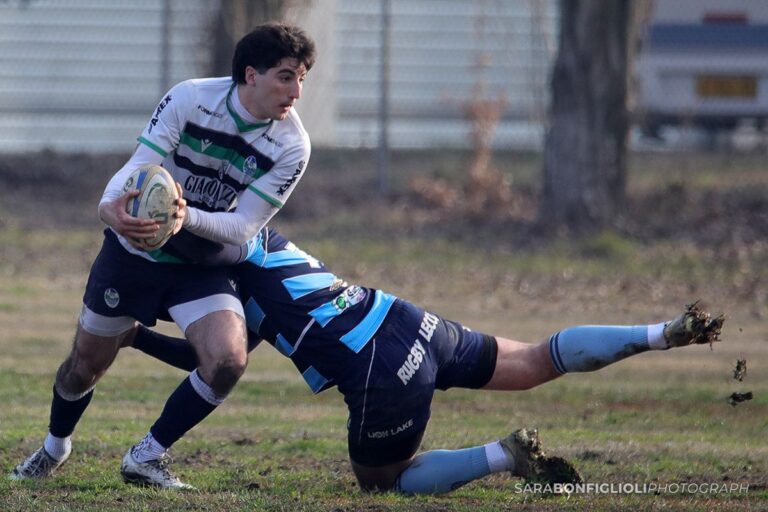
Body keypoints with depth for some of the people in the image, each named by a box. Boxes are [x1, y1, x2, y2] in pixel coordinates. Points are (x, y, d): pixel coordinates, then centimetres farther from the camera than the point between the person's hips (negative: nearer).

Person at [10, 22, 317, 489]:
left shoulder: (292, 146, -16)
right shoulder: (190, 99, -19)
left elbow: (243, 227, -18)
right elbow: (140, 164, -23)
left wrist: (186, 217, -38)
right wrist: (111, 205, -46)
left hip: (203, 268, 1)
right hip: (135, 250, -1)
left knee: (228, 361, -24)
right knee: (86, 364, 9)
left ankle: (146, 458, -3)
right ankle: (56, 446, 43)